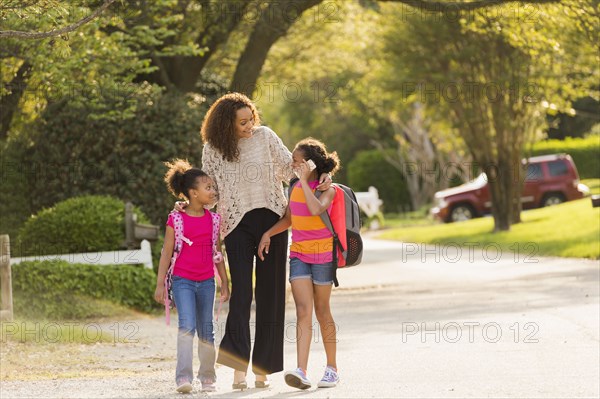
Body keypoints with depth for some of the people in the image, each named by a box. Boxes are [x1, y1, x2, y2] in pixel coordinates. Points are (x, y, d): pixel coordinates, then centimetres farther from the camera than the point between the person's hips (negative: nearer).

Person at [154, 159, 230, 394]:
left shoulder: (213, 219, 6)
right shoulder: (176, 219, -6)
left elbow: (217, 253, 12)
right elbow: (167, 252, -3)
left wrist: (224, 283, 13)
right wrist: (160, 284, -5)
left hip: (206, 282, 4)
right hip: (183, 280, -4)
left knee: (206, 331, 8)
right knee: (187, 326, -18)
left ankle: (207, 377, 20)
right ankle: (183, 376, -19)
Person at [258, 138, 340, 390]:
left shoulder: (327, 188, -10)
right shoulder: (295, 187, 8)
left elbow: (316, 209, -31)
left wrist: (304, 181, -23)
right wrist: (268, 234, 7)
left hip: (322, 255, -4)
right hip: (298, 255, 4)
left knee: (322, 312, 6)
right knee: (303, 312, -9)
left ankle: (331, 368, 21)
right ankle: (301, 371, -21)